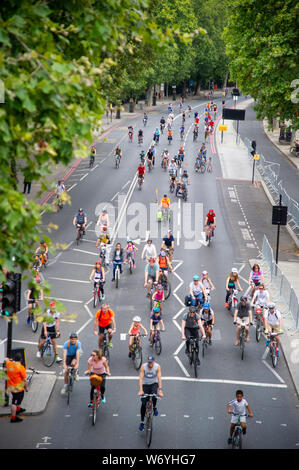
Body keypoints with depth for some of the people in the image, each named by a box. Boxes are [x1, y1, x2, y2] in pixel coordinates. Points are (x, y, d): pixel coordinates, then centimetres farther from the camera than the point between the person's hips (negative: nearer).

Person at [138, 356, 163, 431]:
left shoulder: (157, 367, -20)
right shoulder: (143, 367, -21)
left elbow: (159, 378, -27)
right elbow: (141, 378, -28)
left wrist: (160, 390, -38)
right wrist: (140, 390, -39)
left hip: (154, 384, 0)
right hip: (145, 385, 0)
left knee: (154, 395, -31)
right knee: (143, 404, -7)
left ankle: (154, 407, 3)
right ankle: (142, 422, 6)